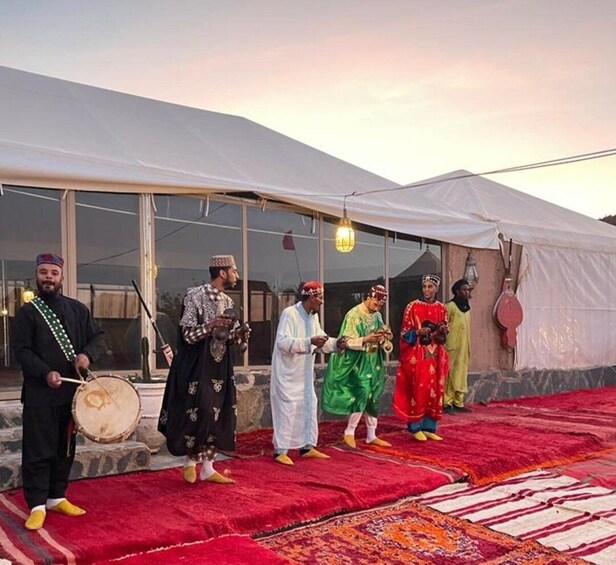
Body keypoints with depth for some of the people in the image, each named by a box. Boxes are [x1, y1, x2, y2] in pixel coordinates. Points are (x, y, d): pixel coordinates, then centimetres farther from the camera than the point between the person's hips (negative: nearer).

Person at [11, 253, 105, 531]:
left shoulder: (78, 309, 9)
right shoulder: (26, 312, -1)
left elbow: (98, 337, 9)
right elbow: (21, 350, -8)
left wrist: (87, 354, -13)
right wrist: (45, 373, -22)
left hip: (72, 391, 4)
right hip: (39, 394, -4)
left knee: (65, 448, 12)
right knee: (38, 450, -2)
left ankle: (57, 497, 25)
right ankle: (37, 505, 7)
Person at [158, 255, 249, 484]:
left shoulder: (227, 302, 9)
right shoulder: (195, 296, -11)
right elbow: (187, 334, -14)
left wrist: (238, 335, -7)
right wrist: (210, 325, -28)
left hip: (220, 367, 7)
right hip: (197, 366, -7)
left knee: (217, 416, 6)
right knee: (198, 414, -6)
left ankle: (207, 469, 16)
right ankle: (189, 462, 17)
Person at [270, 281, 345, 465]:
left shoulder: (313, 316, 6)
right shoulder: (289, 313, -20)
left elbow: (321, 339, 15)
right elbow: (282, 341, -29)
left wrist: (335, 343, -5)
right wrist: (309, 341, -35)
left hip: (304, 373, 9)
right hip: (287, 372, -9)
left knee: (308, 406, 12)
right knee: (287, 409, -6)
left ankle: (307, 447, 23)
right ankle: (280, 451, 3)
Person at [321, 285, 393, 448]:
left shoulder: (377, 316, 9)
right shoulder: (354, 315, -12)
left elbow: (382, 342, 16)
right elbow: (347, 342, -17)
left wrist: (386, 339, -7)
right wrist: (366, 340, -30)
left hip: (373, 364, 7)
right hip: (358, 363, -7)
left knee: (373, 398, 8)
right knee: (362, 395, -14)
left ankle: (372, 436, 17)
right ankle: (349, 433, 1)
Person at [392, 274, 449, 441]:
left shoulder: (442, 308, 8)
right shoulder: (412, 307, -4)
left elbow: (444, 333, 14)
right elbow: (405, 332, -4)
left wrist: (443, 331, -8)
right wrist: (418, 332, -21)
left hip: (436, 355, 5)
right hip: (417, 356, -4)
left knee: (434, 391, 5)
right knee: (418, 390, -5)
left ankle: (429, 428, 14)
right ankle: (416, 428, 5)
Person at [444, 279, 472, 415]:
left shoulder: (466, 307, 15)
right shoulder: (450, 306, -9)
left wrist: (468, 348, 17)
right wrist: (445, 347, -15)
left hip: (464, 348, 8)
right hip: (452, 347, -8)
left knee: (461, 374, 10)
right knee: (450, 374, -6)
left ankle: (458, 403, 17)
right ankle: (447, 403, -1)